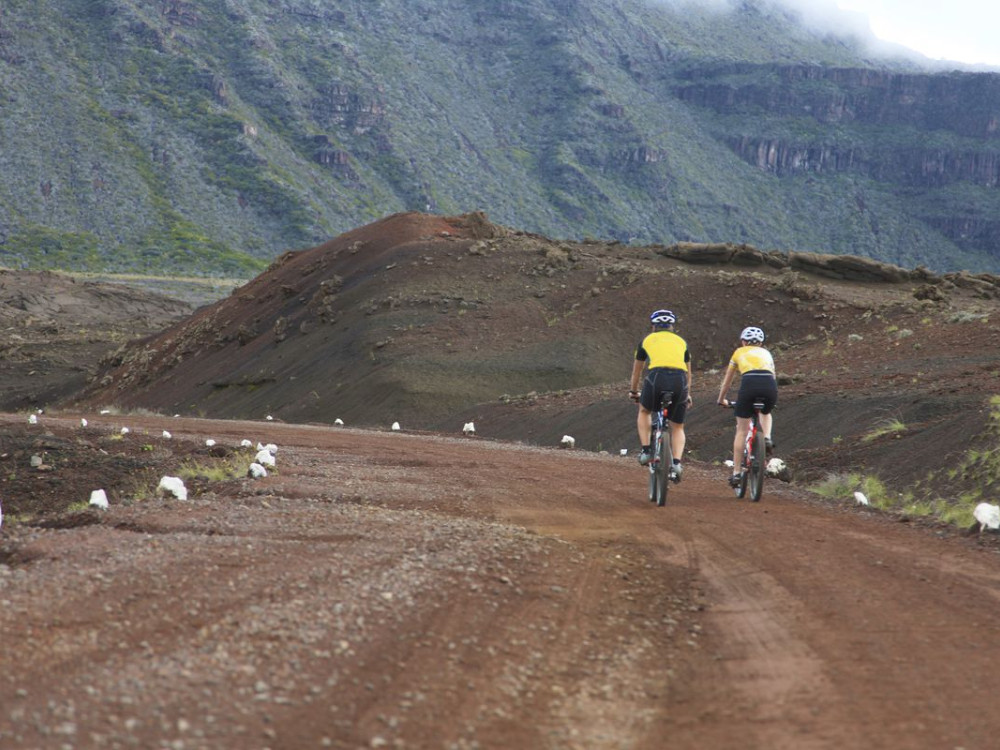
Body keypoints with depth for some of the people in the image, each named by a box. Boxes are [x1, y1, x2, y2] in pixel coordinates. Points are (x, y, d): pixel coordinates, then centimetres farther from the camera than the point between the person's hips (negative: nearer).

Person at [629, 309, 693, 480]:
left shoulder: (647, 340, 25)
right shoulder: (681, 341, 28)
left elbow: (637, 371, 36)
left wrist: (633, 392, 52)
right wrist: (688, 394, 55)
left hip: (657, 377, -1)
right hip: (679, 381, 1)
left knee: (644, 411, 28)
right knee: (677, 427, 16)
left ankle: (645, 450, 14)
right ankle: (676, 462, -5)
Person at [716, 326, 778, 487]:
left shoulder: (739, 353, 29)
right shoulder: (766, 353, 33)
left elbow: (727, 381, 36)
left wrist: (721, 399, 51)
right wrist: (769, 398, 55)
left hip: (749, 383, -2)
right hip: (770, 384, 2)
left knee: (741, 430, 10)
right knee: (766, 413, 36)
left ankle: (736, 472, 8)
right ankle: (767, 438, 6)